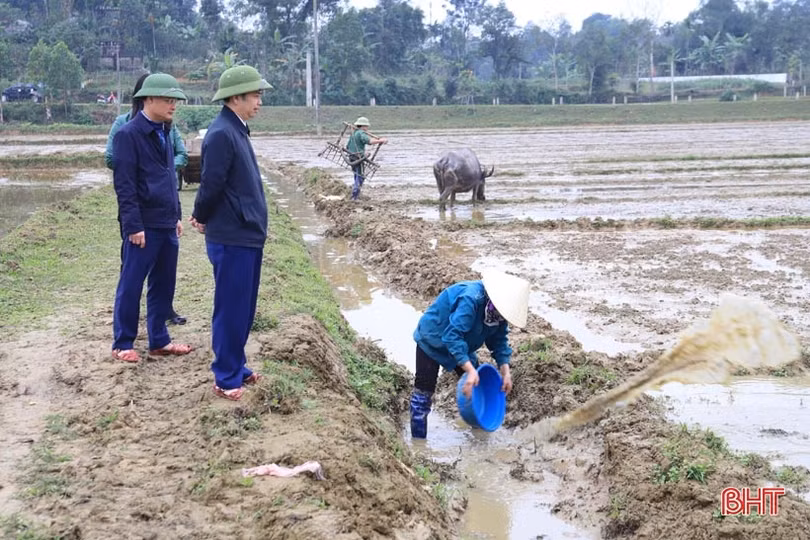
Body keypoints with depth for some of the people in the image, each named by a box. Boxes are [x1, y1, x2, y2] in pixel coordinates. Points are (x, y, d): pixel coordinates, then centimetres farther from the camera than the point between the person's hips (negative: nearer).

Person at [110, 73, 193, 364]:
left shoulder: (164, 133, 13)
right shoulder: (129, 134, -12)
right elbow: (124, 184, -15)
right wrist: (133, 226, -17)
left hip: (167, 224, 8)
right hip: (143, 226, -8)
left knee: (164, 285, 13)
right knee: (131, 285, 3)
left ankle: (159, 340, 23)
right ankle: (122, 344, 13)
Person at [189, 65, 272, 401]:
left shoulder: (237, 130, 12)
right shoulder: (221, 134, -19)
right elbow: (212, 184, -20)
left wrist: (202, 217, 9)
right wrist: (202, 217, -4)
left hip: (247, 235, 9)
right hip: (231, 239, -9)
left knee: (244, 308, 17)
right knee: (231, 309, 0)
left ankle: (236, 367, 29)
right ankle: (226, 379, 10)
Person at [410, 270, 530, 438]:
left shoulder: (497, 307, -14)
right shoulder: (471, 299, -39)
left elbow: (499, 339, -4)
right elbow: (452, 335, -44)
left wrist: (505, 371, -15)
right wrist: (470, 370, -48)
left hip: (461, 344, 8)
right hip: (432, 341, -7)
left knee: (476, 385, 10)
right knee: (423, 392, -10)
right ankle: (418, 441, -3)